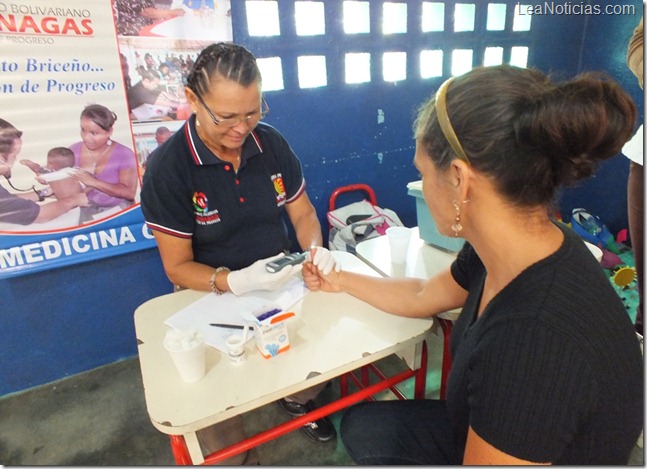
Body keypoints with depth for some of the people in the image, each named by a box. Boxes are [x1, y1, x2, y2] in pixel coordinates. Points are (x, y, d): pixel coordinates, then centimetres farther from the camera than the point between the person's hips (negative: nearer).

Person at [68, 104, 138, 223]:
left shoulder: (124, 154, -8)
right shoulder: (73, 150, 4)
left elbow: (129, 193, -18)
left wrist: (93, 182, -22)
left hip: (117, 210, -2)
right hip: (84, 210, 2)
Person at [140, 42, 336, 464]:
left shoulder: (272, 143, -4)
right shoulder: (167, 168, -15)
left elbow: (304, 214, 5)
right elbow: (178, 266, -12)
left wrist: (314, 252, -17)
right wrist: (237, 282, -30)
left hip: (282, 281, 4)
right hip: (213, 294, -3)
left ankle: (298, 399, 18)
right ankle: (233, 459, 10)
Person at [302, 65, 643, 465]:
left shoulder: (535, 340, -40)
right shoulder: (514, 247, -13)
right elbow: (423, 297, 3)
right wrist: (340, 280, 15)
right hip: (482, 433, 6)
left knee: (366, 431, 4)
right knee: (361, 424, 15)